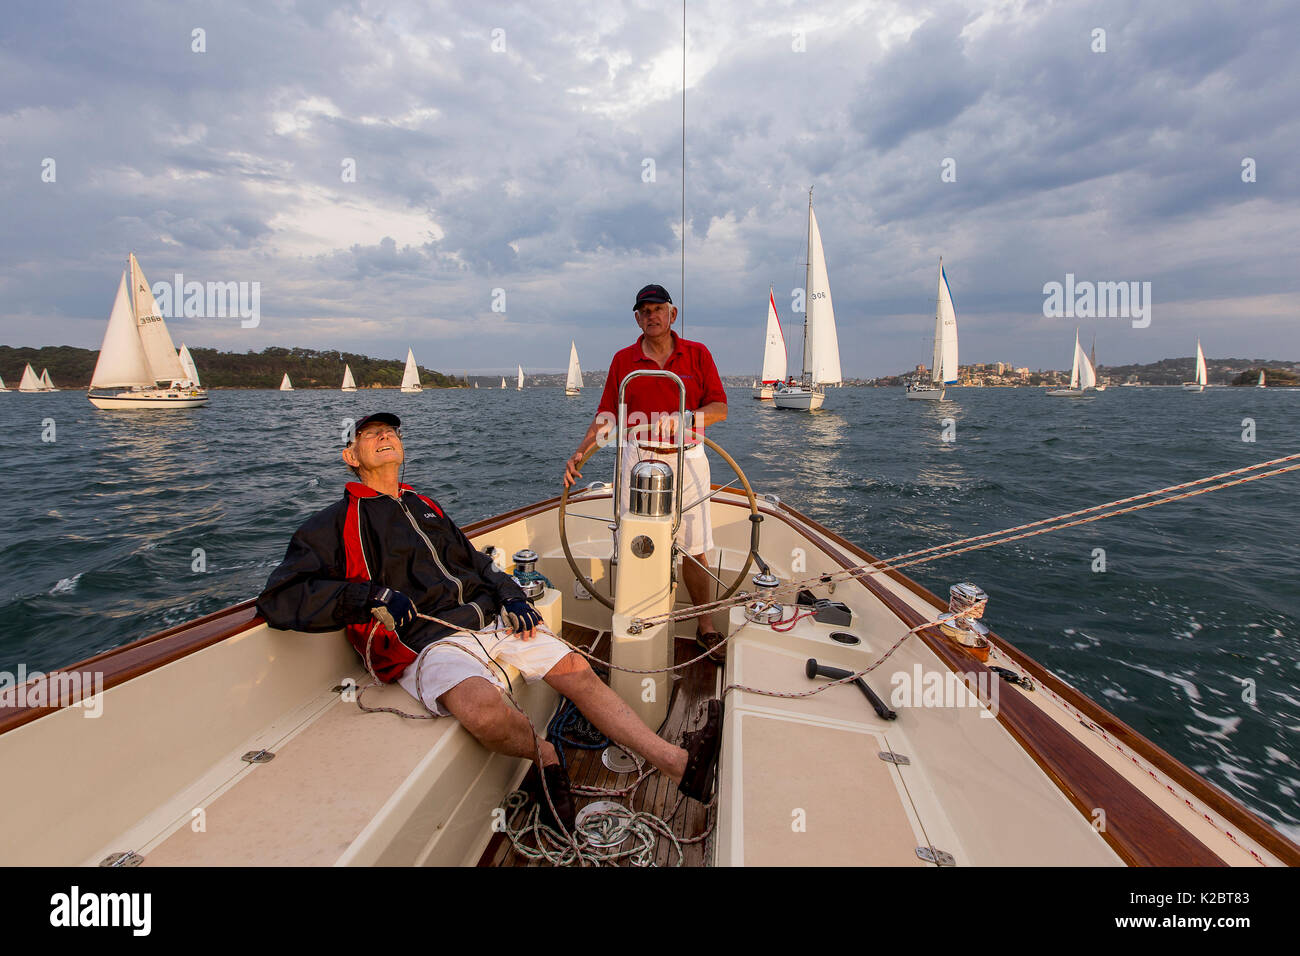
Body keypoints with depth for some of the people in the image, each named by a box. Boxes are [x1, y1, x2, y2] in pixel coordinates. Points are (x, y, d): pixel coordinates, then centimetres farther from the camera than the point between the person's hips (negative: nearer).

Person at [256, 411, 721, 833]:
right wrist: (371, 598, -17)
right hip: (429, 642, -6)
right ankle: (544, 756, -5)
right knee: (483, 707, -37)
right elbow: (279, 598, -4)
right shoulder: (334, 525, 6)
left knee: (577, 670, -11)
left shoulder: (425, 506, 25)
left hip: (491, 621, 6)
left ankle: (681, 765, -9)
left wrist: (511, 597, 8)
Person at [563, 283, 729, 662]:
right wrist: (581, 451, -7)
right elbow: (607, 414, 6)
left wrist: (688, 418, -18)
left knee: (694, 549, 3)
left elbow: (720, 408, 1)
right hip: (637, 460, 1)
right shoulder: (623, 359, 9)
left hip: (687, 460, 0)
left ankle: (706, 627, 17)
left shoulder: (697, 354, 6)